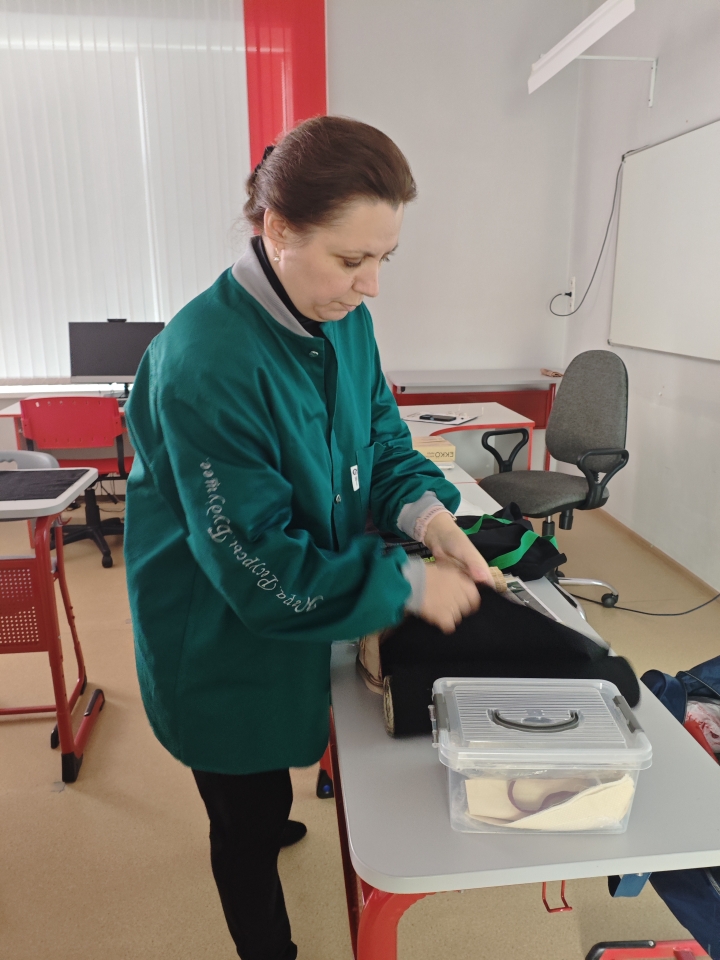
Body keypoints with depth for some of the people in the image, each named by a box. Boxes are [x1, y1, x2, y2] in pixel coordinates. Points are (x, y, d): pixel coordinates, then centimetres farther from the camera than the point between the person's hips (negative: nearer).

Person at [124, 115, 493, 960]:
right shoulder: (206, 363, -32)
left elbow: (379, 438, 2)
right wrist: (408, 586, -23)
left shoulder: (343, 319, -8)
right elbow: (257, 564, -27)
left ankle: (269, 823, 64)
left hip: (300, 608, 7)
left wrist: (424, 510, -17)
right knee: (247, 826, 18)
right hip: (223, 638, -6)